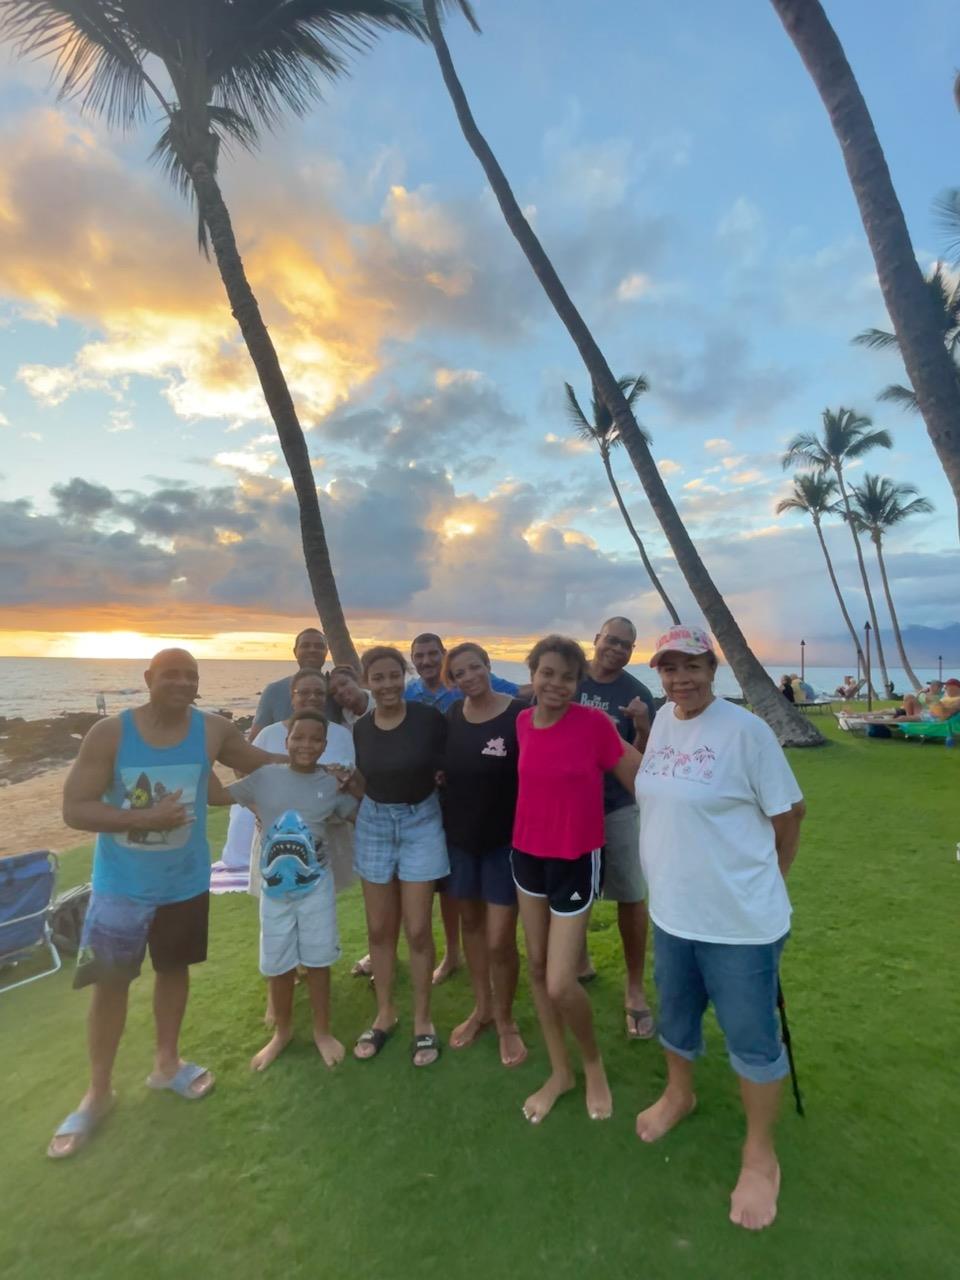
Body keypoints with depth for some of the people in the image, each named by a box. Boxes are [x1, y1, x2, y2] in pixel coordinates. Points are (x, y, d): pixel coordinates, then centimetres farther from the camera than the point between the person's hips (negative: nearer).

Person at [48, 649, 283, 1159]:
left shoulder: (213, 731, -13)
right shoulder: (109, 733, -18)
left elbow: (262, 763, 1)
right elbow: (74, 810, -17)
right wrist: (144, 818, -27)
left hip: (185, 882, 2)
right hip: (121, 886, -2)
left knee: (174, 968, 20)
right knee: (109, 984, 11)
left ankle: (166, 1063, 44)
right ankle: (97, 1092, 35)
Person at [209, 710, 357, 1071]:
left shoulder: (332, 785, -6)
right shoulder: (265, 777, -7)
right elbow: (217, 795, -3)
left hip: (316, 885, -1)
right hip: (274, 887, 1)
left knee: (317, 960, 11)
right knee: (277, 966, 15)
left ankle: (322, 1031, 33)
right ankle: (282, 1031, 40)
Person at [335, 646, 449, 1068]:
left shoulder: (429, 718, -15)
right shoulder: (360, 729, -3)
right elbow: (365, 788, 7)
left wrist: (441, 777, -23)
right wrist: (347, 782, -11)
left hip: (421, 824, -3)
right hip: (374, 826, 4)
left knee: (417, 929, 3)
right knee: (379, 928, 14)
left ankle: (422, 1020, 26)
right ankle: (385, 1014, 35)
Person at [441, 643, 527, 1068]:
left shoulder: (520, 715, -17)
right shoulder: (451, 717, -1)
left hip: (506, 839, -5)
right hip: (459, 836, 5)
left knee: (500, 940, -2)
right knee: (470, 921, 19)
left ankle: (505, 1020, 27)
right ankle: (481, 1008, 41)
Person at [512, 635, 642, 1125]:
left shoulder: (595, 722, -18)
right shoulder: (523, 722, -3)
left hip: (576, 860, -5)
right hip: (527, 854, 5)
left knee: (561, 984, -2)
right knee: (536, 966, 17)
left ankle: (593, 1063, 31)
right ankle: (559, 1071, 39)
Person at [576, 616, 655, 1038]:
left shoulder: (637, 694, -8)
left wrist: (643, 727, -27)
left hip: (618, 807, -1)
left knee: (630, 897, 5)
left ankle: (634, 987, 24)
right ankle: (579, 960, 43)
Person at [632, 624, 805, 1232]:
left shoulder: (745, 729, -20)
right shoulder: (663, 719, 0)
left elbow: (789, 813, -10)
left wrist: (763, 882, 0)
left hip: (740, 920, -6)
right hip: (671, 909, 6)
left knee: (753, 1039, 14)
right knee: (675, 1019, 26)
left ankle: (761, 1154, 39)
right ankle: (680, 1095, 54)